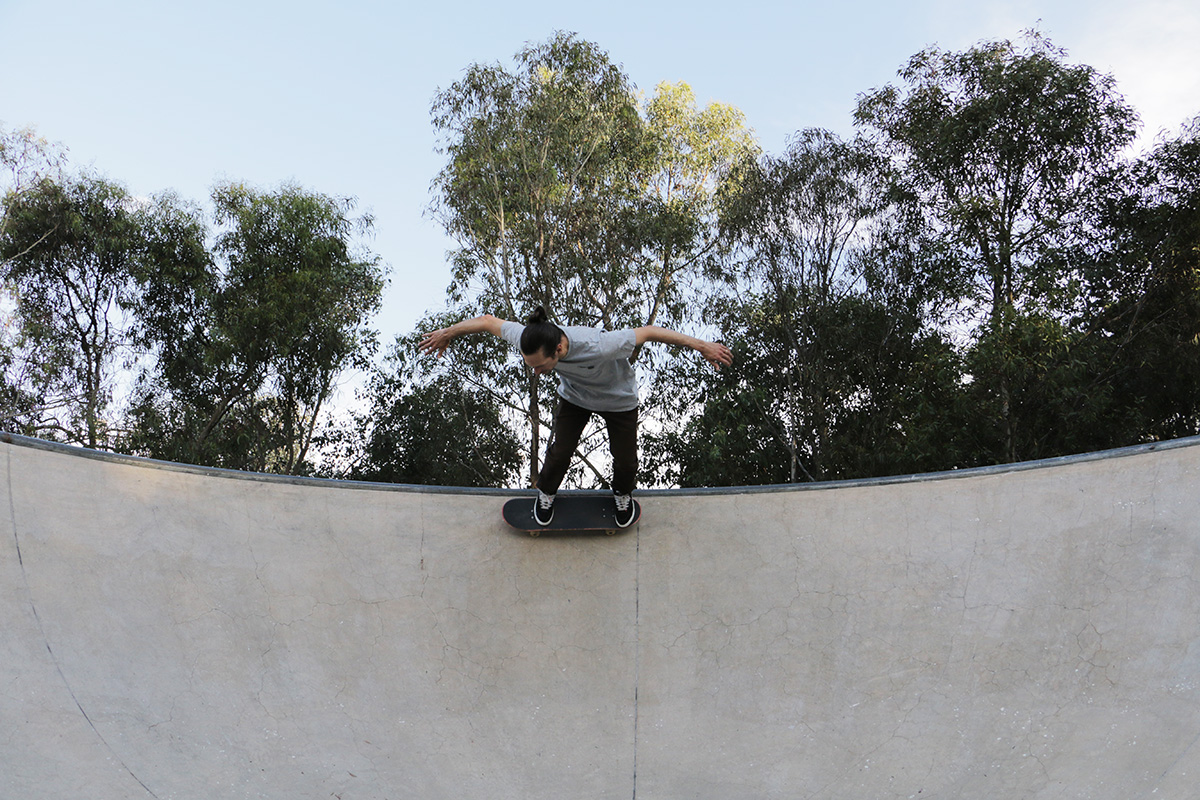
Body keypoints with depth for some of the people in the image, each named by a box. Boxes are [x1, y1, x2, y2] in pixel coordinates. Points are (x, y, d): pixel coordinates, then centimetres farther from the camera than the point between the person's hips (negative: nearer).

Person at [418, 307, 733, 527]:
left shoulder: (600, 347, -49)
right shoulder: (527, 340, -37)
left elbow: (648, 331, -36)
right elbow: (488, 321, -18)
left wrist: (702, 346, -27)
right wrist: (446, 333, -1)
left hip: (619, 401, -2)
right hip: (574, 397, 2)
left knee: (625, 460, 8)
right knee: (559, 453, 0)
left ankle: (622, 494, 45)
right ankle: (547, 493, 36)